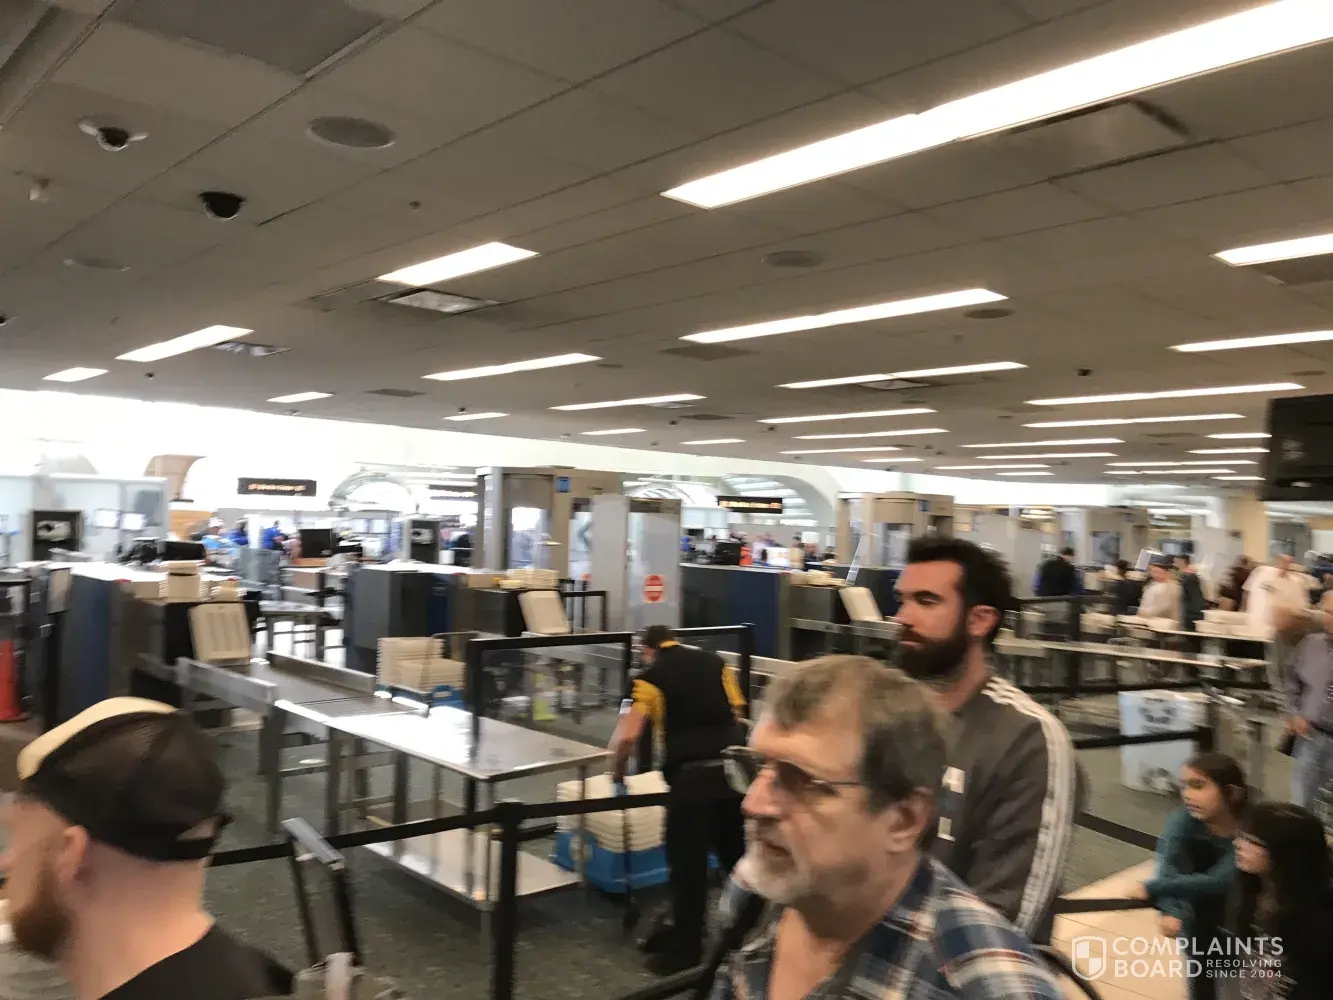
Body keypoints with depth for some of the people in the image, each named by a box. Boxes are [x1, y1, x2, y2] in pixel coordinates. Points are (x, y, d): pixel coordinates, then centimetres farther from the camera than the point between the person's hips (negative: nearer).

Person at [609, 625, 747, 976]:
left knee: (688, 863, 7)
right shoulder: (715, 661, 13)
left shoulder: (651, 675, 1)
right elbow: (737, 716, 14)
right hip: (733, 768, 5)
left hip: (693, 775, -5)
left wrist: (617, 771, 10)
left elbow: (628, 736, -7)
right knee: (736, 855, 21)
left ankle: (685, 948, 17)